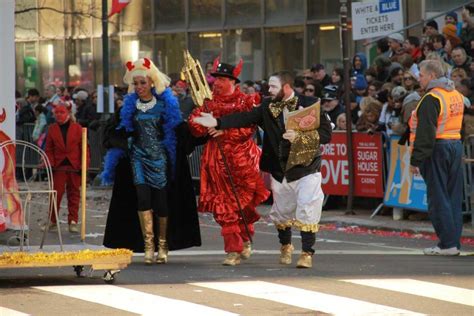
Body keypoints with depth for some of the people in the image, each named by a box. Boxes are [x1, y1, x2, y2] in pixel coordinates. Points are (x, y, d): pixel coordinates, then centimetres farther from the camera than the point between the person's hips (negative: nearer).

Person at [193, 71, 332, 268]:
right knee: (281, 211, 14)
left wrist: (299, 136, -24)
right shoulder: (268, 107, 3)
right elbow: (245, 118, -6)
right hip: (280, 170, 4)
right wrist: (218, 122, -18)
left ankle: (307, 253, -2)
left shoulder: (310, 105, -9)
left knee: (307, 210, -12)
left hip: (306, 168, -4)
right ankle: (285, 245, 38)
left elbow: (326, 134, -12)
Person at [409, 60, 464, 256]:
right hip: (456, 146, 8)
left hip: (437, 151, -8)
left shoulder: (431, 99, -14)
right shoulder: (457, 95, 14)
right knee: (453, 197, 11)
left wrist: (415, 160, -17)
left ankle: (447, 244, -6)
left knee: (438, 198, -4)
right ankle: (454, 242, 13)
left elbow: (425, 133, -19)